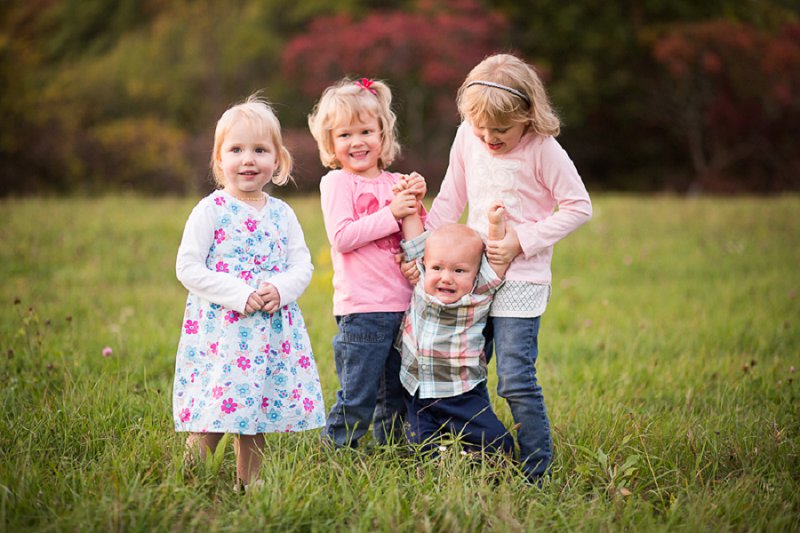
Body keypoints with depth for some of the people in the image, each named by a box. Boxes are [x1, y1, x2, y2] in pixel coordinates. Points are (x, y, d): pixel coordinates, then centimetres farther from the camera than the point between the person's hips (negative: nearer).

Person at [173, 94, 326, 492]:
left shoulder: (282, 214, 9)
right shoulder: (210, 211, -4)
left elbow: (302, 264, 8)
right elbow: (188, 268, -9)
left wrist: (280, 289, -13)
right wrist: (239, 295, -17)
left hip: (271, 331, 5)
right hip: (219, 328, -5)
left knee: (258, 414, 12)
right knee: (209, 420, -9)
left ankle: (248, 486, 23)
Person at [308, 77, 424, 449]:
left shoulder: (394, 183, 13)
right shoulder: (337, 182, -4)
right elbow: (341, 237, -18)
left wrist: (414, 207, -3)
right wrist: (391, 214, -17)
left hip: (401, 303, 6)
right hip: (362, 307, -6)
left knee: (397, 397, 16)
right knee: (357, 398, -5)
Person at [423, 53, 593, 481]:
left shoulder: (543, 150, -12)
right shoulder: (467, 139, 3)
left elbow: (579, 207, -9)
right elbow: (450, 201, 13)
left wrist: (521, 242, -15)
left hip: (521, 279, -6)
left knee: (515, 380, -11)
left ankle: (537, 474, -2)